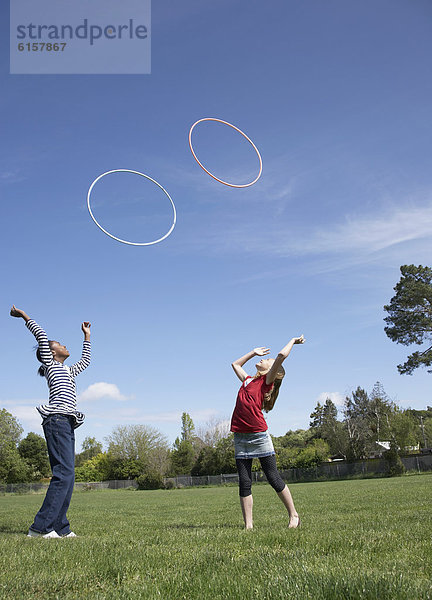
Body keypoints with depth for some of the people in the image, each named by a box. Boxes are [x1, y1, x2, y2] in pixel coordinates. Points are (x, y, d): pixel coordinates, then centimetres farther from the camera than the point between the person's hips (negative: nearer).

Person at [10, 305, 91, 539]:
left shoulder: (66, 371, 31)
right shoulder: (50, 364, 9)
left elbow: (85, 361, 43)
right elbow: (41, 336, 2)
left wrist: (87, 336, 47)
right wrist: (24, 316, 9)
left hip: (66, 423, 9)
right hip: (58, 420, -9)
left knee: (66, 475, 2)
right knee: (64, 472, -18)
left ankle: (59, 527, 0)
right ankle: (40, 527, -20)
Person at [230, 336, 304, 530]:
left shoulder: (267, 380, 3)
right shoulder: (248, 380, 20)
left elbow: (281, 355, -8)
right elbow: (235, 364, 37)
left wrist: (294, 340, 8)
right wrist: (254, 352, 35)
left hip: (259, 435, -6)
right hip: (240, 437, 6)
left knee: (274, 478, 0)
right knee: (244, 482, 3)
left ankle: (294, 515, 13)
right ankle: (248, 525, 7)